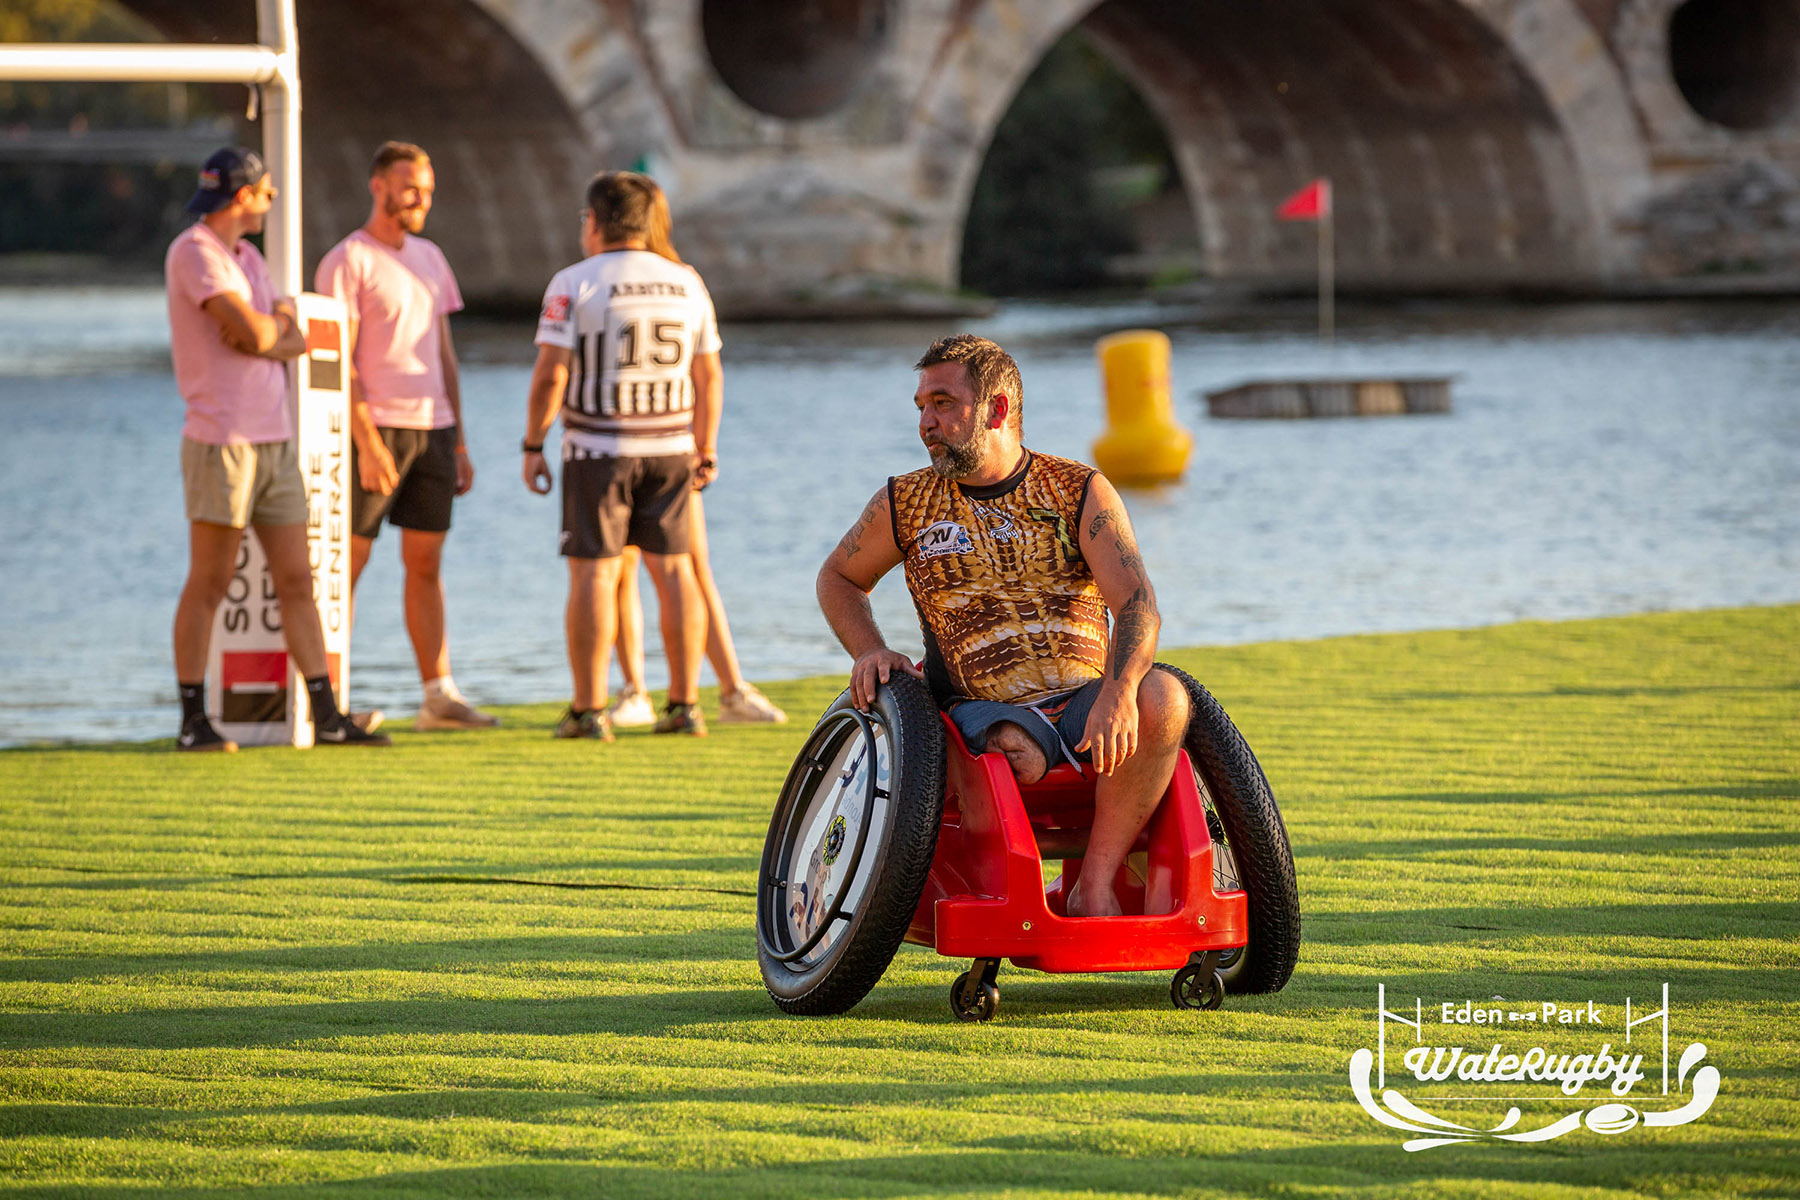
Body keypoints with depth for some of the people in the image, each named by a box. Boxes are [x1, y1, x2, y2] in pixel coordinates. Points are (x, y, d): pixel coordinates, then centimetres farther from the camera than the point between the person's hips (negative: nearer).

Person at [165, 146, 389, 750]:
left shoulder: (248, 258, 18)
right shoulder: (193, 253, -11)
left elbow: (294, 341, 10)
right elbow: (256, 334, -19)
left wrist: (269, 327, -10)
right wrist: (275, 321, 3)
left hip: (275, 440, 8)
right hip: (222, 443, -8)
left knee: (296, 582, 6)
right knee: (208, 585, -4)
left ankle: (327, 717, 6)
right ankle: (194, 722, 1)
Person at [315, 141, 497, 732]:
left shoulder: (429, 257, 16)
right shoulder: (347, 262, -6)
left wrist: (459, 442, 16)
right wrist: (368, 444, -18)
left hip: (432, 428, 7)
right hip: (375, 428, -7)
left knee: (426, 563, 7)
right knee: (348, 562, -3)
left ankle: (438, 694, 8)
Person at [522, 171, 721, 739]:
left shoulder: (575, 284, -9)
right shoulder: (686, 284, 5)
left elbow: (550, 376, -13)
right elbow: (708, 377, 7)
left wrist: (533, 447, -4)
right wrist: (706, 452, 15)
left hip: (598, 448, -4)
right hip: (670, 448, 4)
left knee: (594, 572, -2)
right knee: (672, 568, 8)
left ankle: (589, 709, -4)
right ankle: (684, 704, 7)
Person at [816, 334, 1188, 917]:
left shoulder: (1081, 492, 6)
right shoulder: (905, 506, 10)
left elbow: (1137, 605, -6)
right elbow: (838, 578, 27)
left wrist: (1118, 692, -27)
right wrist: (869, 652, 5)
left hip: (1083, 702, 1)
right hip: (981, 709, -1)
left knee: (1163, 698, -33)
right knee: (1021, 757, -39)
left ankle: (1096, 879, -24)